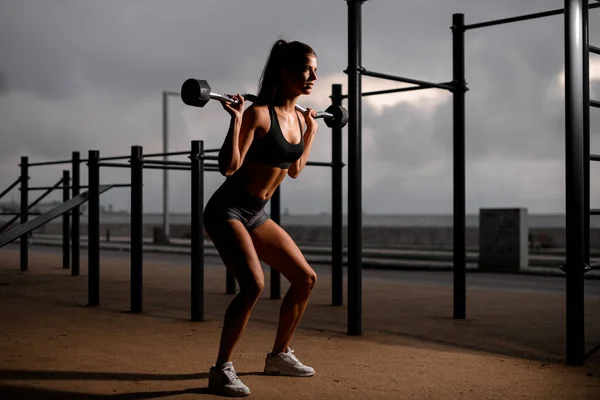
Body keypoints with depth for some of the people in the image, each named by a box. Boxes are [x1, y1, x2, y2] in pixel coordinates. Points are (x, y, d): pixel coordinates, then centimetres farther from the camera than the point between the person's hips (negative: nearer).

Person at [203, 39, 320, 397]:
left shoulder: (297, 116, 6)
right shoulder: (258, 114, -18)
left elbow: (295, 169, 18)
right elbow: (228, 167, -22)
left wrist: (311, 131, 22)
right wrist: (236, 120, -29)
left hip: (256, 214, 9)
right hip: (227, 210, -9)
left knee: (306, 278, 9)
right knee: (254, 284, -26)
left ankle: (279, 356, 25)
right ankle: (222, 370, -11)